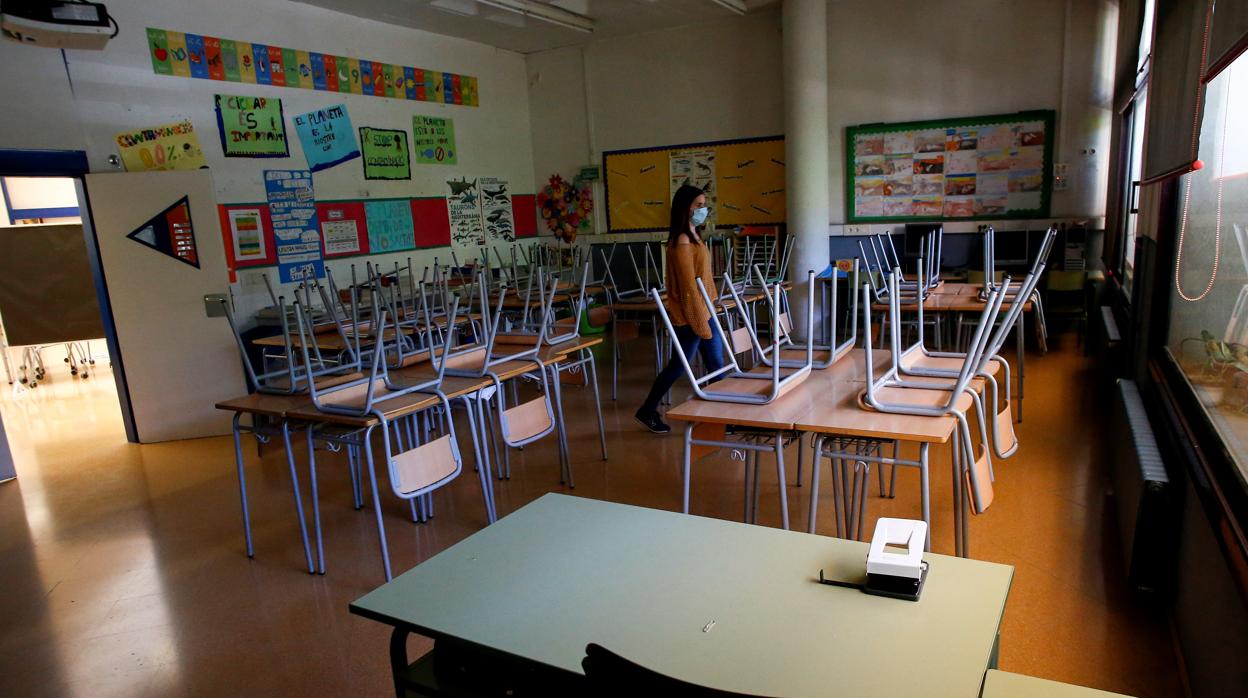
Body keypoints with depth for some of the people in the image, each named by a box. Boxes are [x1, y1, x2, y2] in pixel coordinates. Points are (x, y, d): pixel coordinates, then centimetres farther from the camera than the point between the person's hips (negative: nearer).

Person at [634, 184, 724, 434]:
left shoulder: (693, 236, 12)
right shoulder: (682, 241, -18)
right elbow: (689, 287, -21)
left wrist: (706, 317, 16)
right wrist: (701, 324, -20)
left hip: (703, 311, 9)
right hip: (689, 316, -9)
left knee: (716, 364, 10)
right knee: (678, 366, 4)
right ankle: (647, 411, 18)